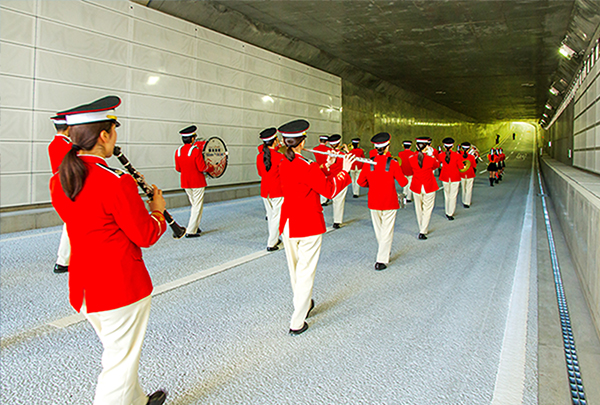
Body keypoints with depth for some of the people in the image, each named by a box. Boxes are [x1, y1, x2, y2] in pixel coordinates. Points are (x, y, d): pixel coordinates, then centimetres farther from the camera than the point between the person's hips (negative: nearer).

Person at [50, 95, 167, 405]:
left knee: (118, 352, 27)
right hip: (121, 289, -9)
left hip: (82, 290, 9)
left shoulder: (59, 182, 1)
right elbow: (146, 236, -15)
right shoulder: (115, 182, -23)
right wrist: (157, 210, 3)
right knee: (120, 364, 8)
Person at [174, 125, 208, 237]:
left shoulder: (178, 152, 1)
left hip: (185, 183, 7)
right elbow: (202, 168, -18)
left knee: (194, 205, 21)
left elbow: (178, 168, 8)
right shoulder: (196, 151, -18)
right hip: (197, 182, -7)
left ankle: (195, 227, 26)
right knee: (197, 206, 2)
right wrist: (207, 166, 2)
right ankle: (191, 231, 1)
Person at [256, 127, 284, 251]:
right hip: (278, 192, -6)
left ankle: (274, 239, 30)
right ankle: (271, 244, 5)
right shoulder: (279, 156, -17)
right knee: (276, 217, 3)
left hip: (265, 192, 6)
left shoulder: (259, 157, 0)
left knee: (270, 216, 18)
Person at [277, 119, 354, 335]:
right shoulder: (307, 167, -20)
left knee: (295, 270, 21)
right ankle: (297, 322, 7)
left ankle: (304, 304, 43)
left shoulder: (284, 164, 3)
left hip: (287, 225, 8)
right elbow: (330, 190, -12)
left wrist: (325, 167, 14)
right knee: (305, 273, 2)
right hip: (309, 226, -7)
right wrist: (344, 171, -1)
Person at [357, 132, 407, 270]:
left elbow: (361, 182, 0)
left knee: (378, 230, 21)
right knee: (387, 232, 4)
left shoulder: (368, 164, -5)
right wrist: (402, 176, 10)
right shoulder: (393, 163, -13)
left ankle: (384, 251, 40)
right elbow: (403, 182, -11)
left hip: (374, 202, 4)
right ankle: (381, 260, 1)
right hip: (389, 203, -3)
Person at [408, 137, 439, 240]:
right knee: (427, 209, 6)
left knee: (419, 209, 17)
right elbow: (437, 165, 5)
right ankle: (422, 232, 1)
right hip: (429, 187, -3)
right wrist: (431, 154, 10)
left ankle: (422, 229, 30)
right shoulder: (431, 159, -16)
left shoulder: (411, 159, -11)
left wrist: (418, 153, 7)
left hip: (416, 187, 3)